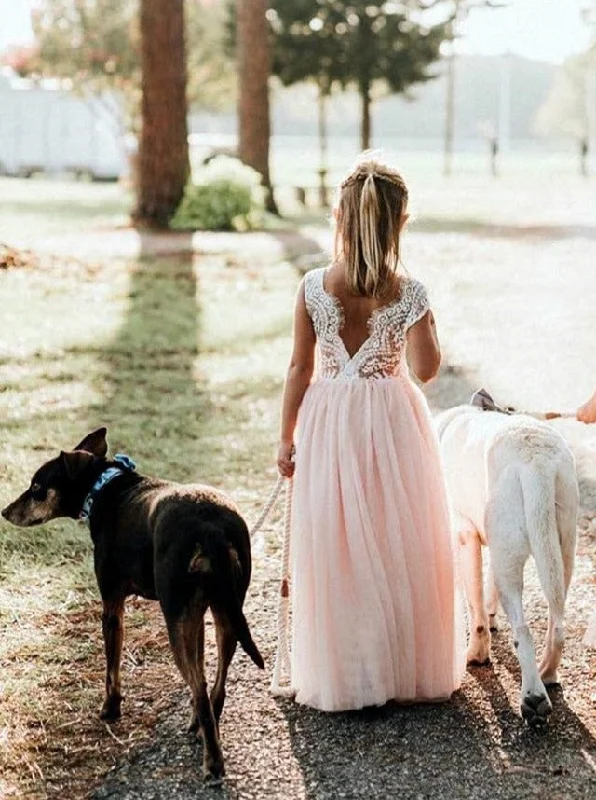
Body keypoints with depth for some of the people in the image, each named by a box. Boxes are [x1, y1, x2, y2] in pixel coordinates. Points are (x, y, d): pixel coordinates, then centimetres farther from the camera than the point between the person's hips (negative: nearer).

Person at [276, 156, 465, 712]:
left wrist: (287, 437, 4)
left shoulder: (313, 287, -8)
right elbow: (426, 369, -8)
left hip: (330, 421, 1)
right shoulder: (410, 293, -11)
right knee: (397, 546, 12)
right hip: (392, 422, 0)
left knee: (334, 549, 9)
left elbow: (300, 367, -4)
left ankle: (339, 673, 17)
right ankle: (406, 666, 22)